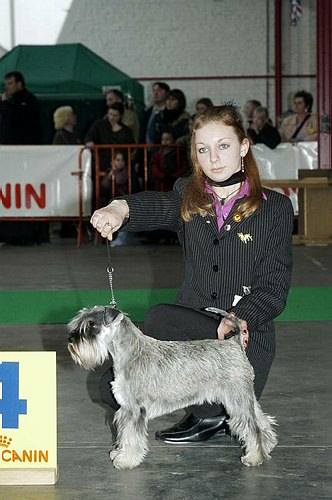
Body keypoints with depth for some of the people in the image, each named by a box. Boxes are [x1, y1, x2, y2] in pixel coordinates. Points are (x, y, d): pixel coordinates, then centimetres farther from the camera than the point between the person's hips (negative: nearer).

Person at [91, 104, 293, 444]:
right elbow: (157, 206, -17)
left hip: (245, 335, -4)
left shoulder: (275, 208, -1)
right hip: (194, 333, 4)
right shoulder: (189, 197, 6)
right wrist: (121, 208, -40)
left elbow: (274, 288, -6)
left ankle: (209, 414, -4)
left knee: (159, 320, -29)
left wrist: (239, 319, -25)